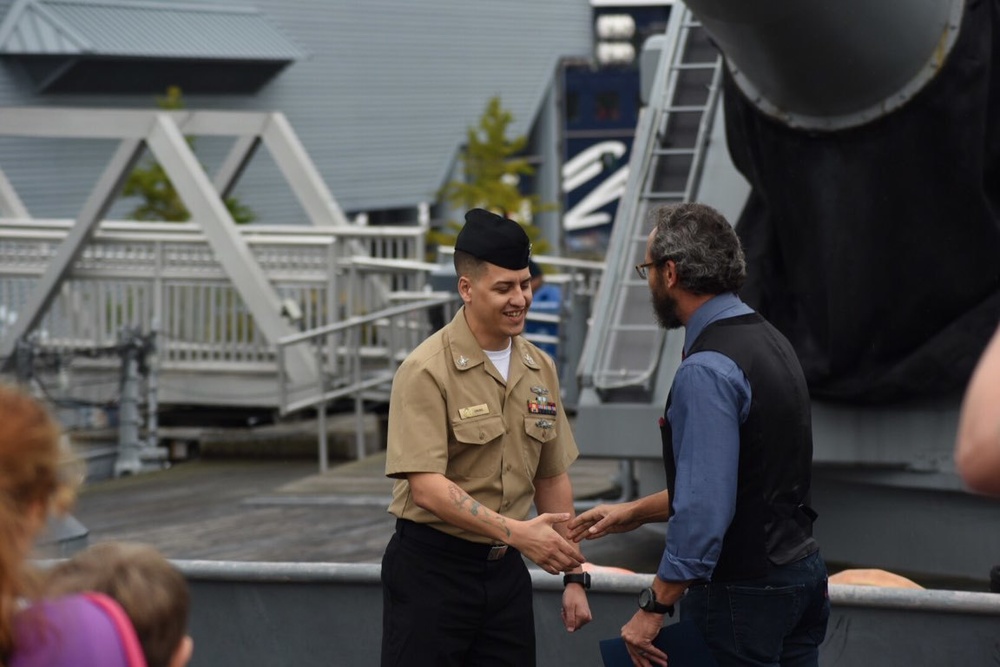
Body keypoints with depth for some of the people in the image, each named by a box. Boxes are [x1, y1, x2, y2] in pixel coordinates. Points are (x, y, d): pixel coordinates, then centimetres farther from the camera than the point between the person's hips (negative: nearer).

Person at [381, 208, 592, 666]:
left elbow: (552, 479, 15)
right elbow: (427, 487, -21)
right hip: (432, 567, -6)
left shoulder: (540, 370, 8)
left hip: (505, 569, 6)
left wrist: (573, 573, 11)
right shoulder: (427, 370, -13)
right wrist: (515, 531, -30)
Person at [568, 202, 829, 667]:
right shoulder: (768, 341, 11)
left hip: (741, 593, -9)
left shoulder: (706, 371, -19)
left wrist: (654, 607, -18)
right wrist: (636, 512, 21)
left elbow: (704, 509, -24)